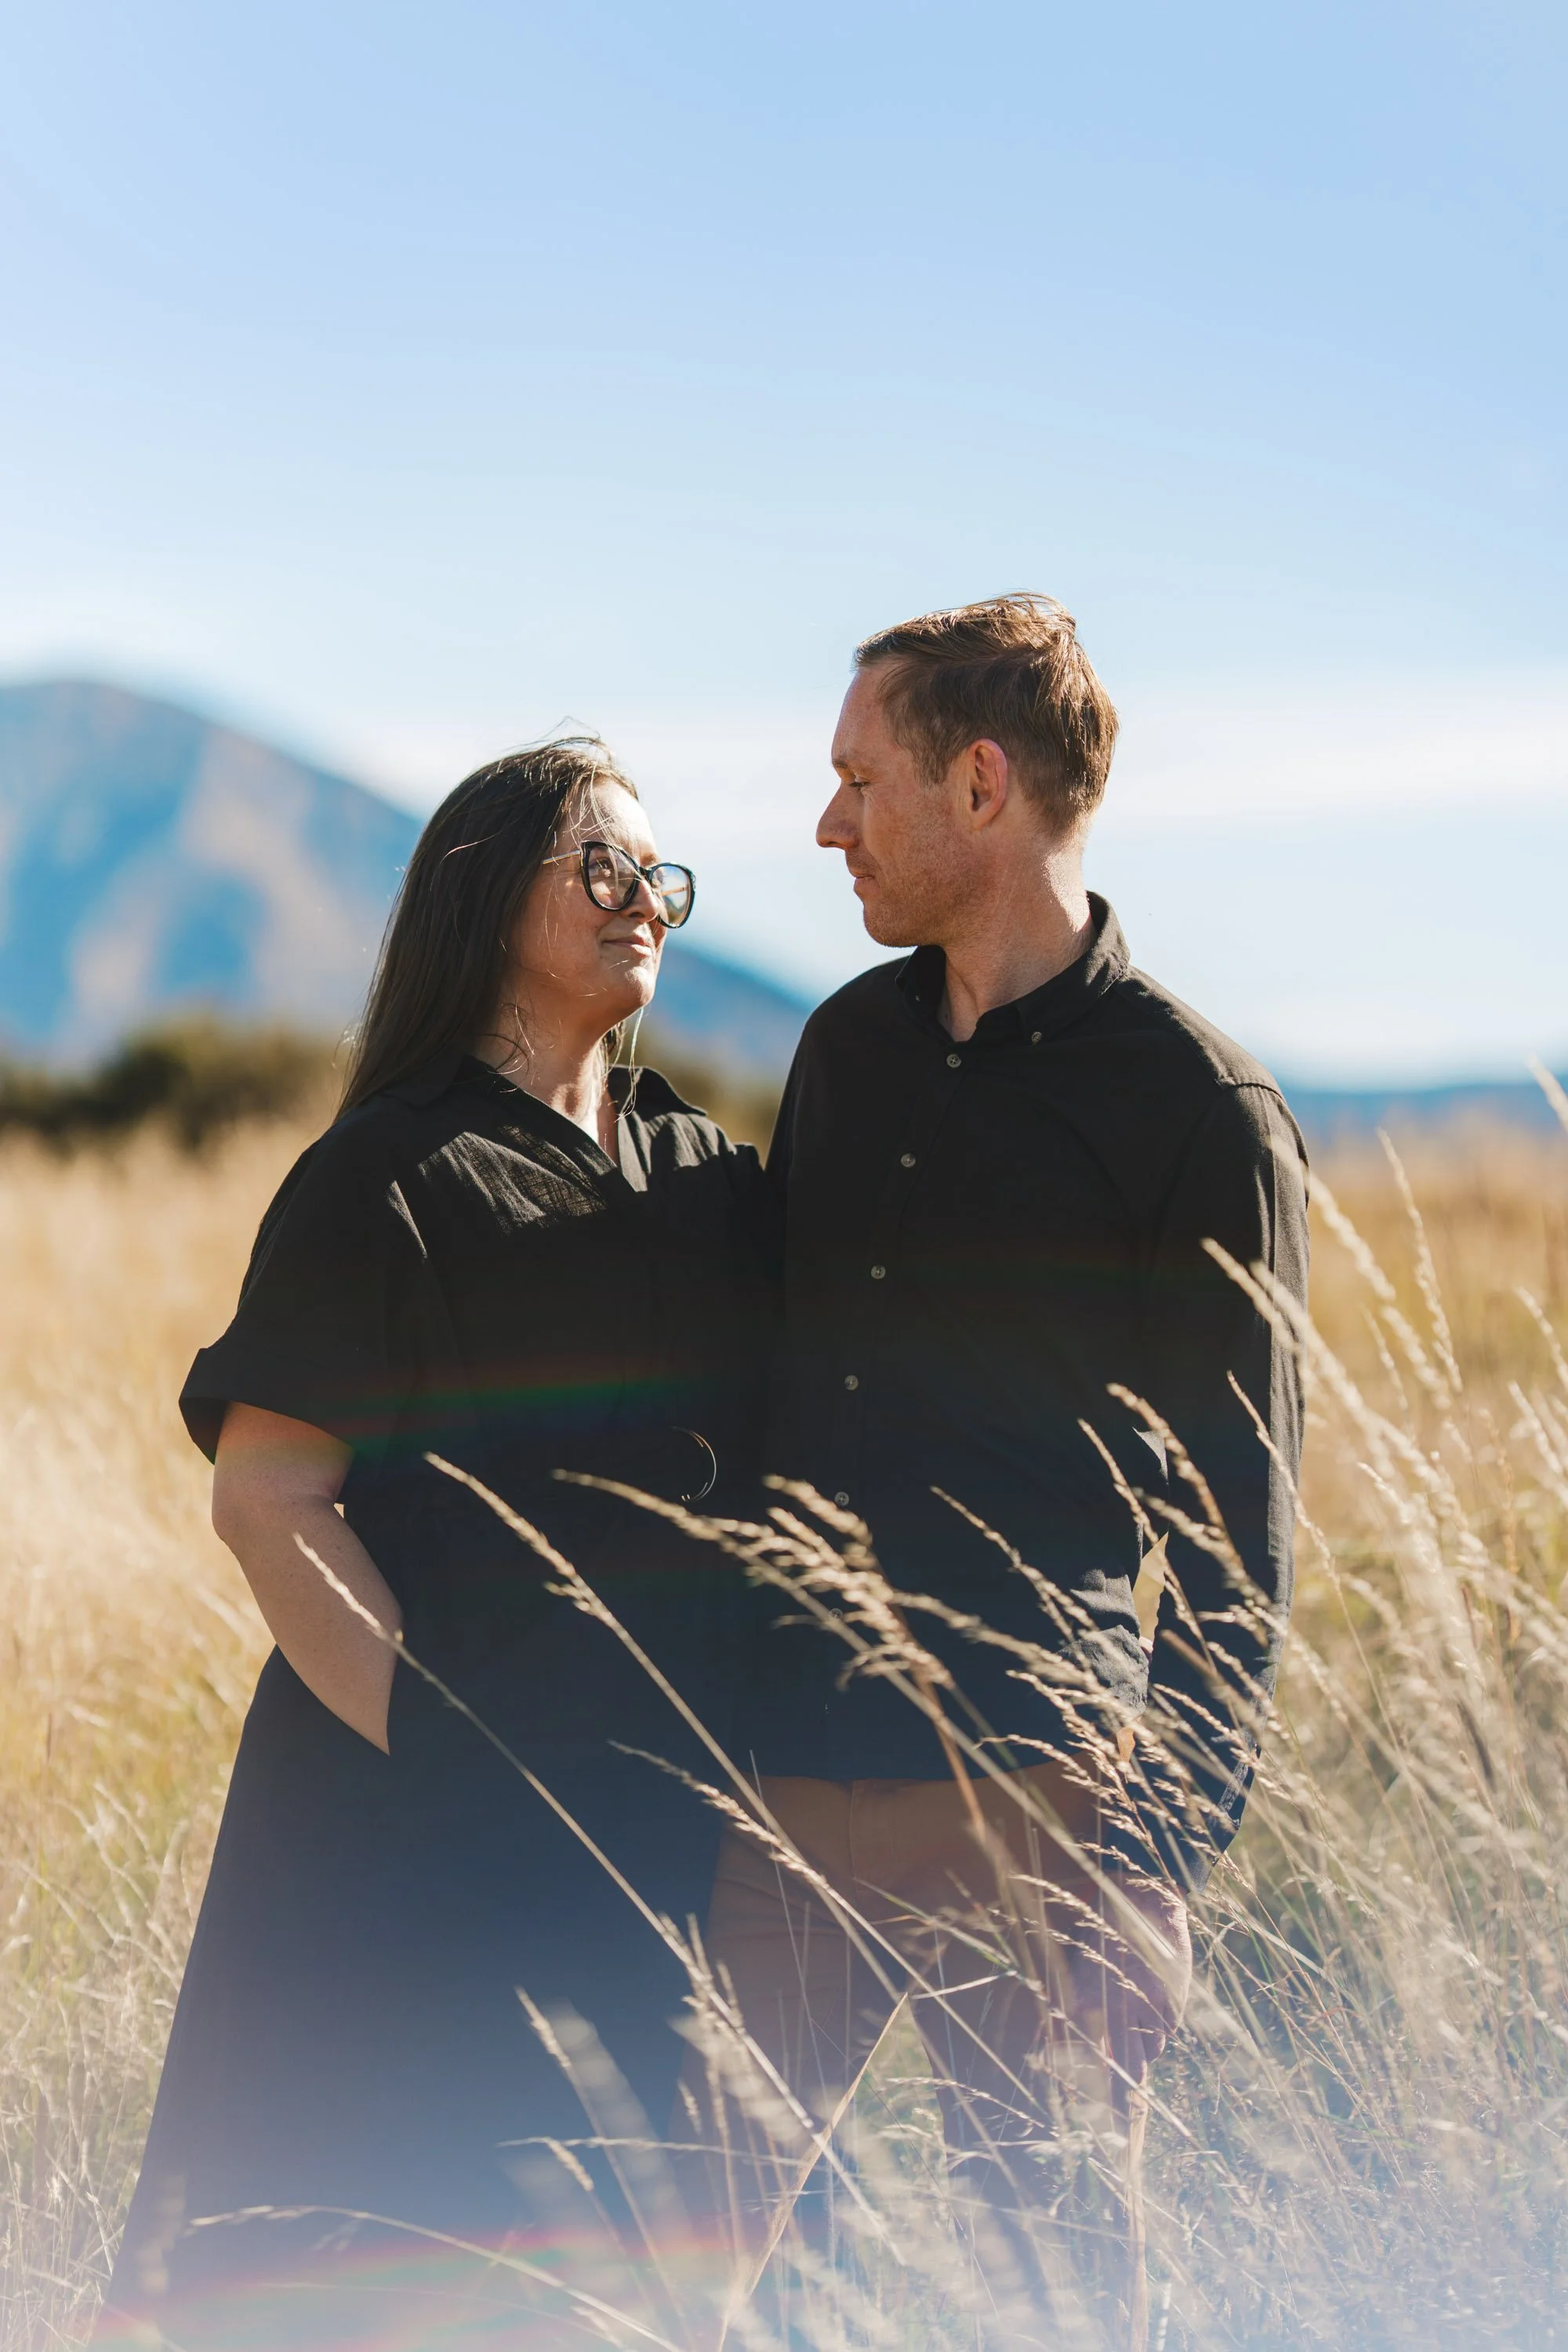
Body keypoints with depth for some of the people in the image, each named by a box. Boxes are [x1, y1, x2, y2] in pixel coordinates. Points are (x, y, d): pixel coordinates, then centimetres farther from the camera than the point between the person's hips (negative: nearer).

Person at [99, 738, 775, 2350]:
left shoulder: (704, 1174, 12)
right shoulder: (393, 1177, -8)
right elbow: (265, 1495, -13)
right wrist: (430, 1737, -17)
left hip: (671, 1810, 6)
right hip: (436, 1827, -6)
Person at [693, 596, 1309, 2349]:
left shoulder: (1201, 1114, -7)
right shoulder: (850, 1043, 12)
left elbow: (1235, 1537, -6)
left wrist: (1160, 1870, -10)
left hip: (1026, 1810, -5)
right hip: (781, 1789, 6)